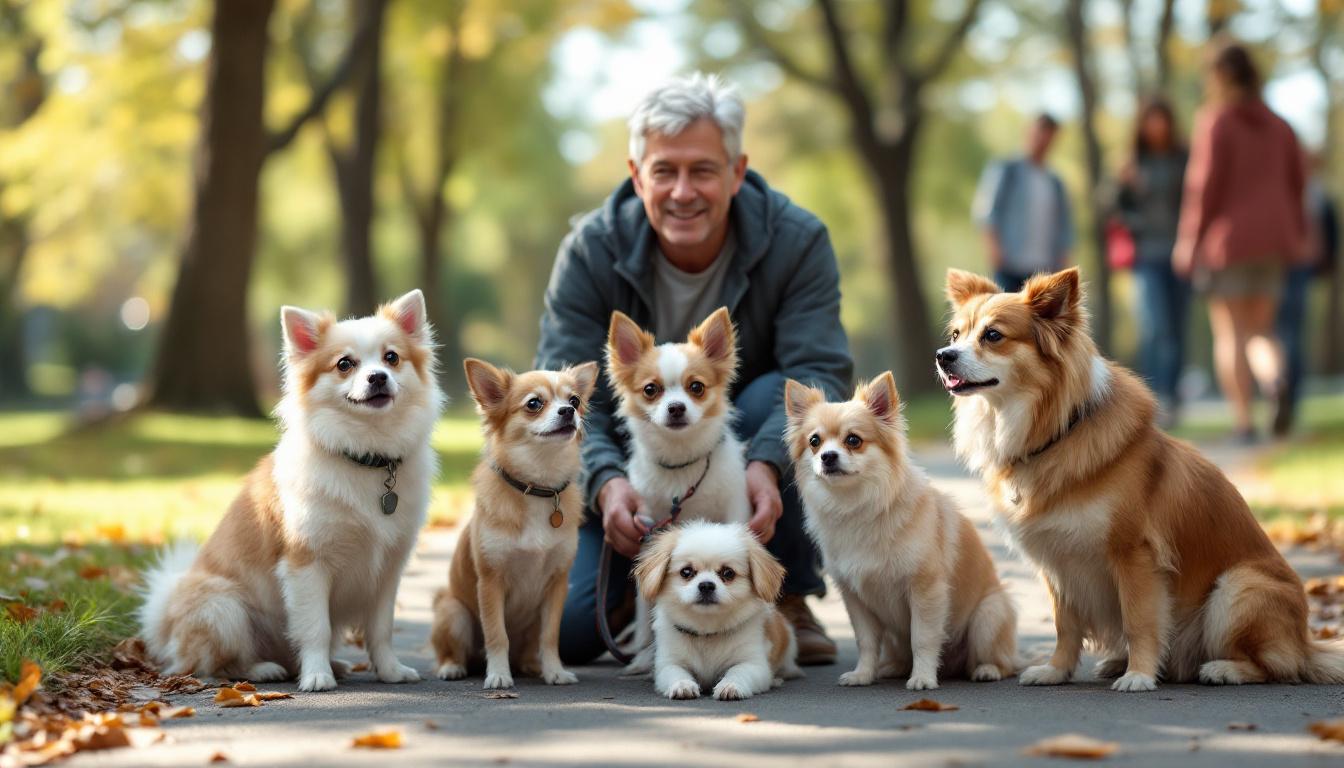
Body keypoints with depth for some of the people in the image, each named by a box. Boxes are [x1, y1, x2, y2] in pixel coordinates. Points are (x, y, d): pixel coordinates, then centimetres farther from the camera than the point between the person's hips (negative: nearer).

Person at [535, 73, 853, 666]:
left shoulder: (797, 242, -16)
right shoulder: (590, 251, -15)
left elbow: (820, 372, -27)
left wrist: (766, 465, -48)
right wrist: (607, 482, -44)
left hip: (744, 467, 0)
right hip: (625, 468, 0)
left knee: (775, 395, -33)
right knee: (563, 627, -22)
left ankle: (787, 599, -13)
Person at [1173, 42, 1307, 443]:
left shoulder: (1215, 121, -6)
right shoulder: (1278, 126, 12)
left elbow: (1204, 184, -12)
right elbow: (1297, 184, 12)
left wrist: (1188, 241, -7)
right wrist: (1296, 236, 18)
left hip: (1227, 239, -5)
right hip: (1271, 241, 5)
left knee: (1230, 333, 2)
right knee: (1259, 331, 9)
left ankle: (1243, 421, -6)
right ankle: (1275, 378, -24)